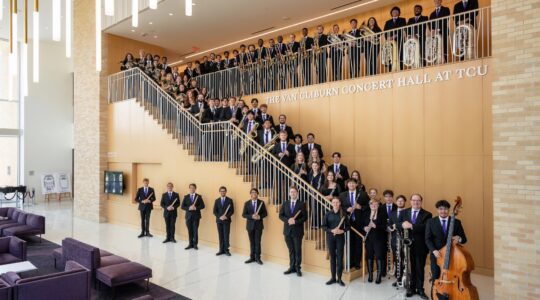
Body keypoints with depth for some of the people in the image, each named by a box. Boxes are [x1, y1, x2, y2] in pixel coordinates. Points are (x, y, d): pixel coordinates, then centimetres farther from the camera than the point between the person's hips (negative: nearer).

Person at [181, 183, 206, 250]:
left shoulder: (199, 196, 2)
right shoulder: (186, 197, 8)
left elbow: (202, 206, -3)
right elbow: (182, 206, 2)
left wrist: (195, 208, -17)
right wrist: (189, 208, -15)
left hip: (196, 216, -2)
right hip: (188, 216, 2)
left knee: (195, 230, -1)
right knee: (190, 231, 6)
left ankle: (195, 244, 8)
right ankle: (190, 244, 15)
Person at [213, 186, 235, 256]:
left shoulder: (230, 200, 2)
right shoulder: (217, 201, 9)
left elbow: (232, 211, -2)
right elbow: (214, 211, 5)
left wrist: (226, 216, -15)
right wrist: (220, 217, -11)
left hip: (227, 220, -2)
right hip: (219, 220, 2)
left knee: (226, 235, -4)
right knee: (220, 236, 5)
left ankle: (226, 250, 4)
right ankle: (221, 250, 10)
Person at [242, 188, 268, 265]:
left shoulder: (261, 202, 2)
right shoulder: (247, 203, 2)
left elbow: (265, 213, 3)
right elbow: (244, 214, -3)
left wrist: (260, 216, -17)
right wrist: (252, 216, -18)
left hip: (258, 225, -1)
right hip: (250, 225, 1)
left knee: (257, 242, -1)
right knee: (252, 242, 9)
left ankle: (258, 258, 8)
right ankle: (252, 257, 18)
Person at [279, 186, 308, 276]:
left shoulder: (302, 204, -2)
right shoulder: (285, 203, 8)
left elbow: (305, 217, -6)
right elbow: (281, 215, 4)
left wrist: (295, 221, -18)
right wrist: (287, 220, -14)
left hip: (297, 231, -3)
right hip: (287, 230, 3)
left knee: (298, 250, 3)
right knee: (291, 250, 11)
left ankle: (298, 268, 14)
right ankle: (292, 267, 19)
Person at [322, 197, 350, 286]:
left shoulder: (343, 214, -1)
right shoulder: (328, 214, 0)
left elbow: (348, 226, 3)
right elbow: (324, 226, -2)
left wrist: (342, 231, -15)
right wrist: (331, 230, -17)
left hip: (340, 238, -1)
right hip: (330, 238, 1)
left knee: (340, 258, 1)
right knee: (332, 258, 7)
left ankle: (339, 278, 12)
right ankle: (333, 278, 17)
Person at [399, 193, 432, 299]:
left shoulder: (427, 214, -2)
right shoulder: (404, 212, 8)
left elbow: (426, 227, -19)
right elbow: (397, 224, 0)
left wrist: (411, 226, -25)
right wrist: (402, 225, -23)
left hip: (421, 246, -2)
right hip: (408, 244, 2)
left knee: (420, 269, 7)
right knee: (410, 268, 12)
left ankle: (420, 289, 22)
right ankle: (412, 288, 25)